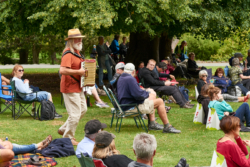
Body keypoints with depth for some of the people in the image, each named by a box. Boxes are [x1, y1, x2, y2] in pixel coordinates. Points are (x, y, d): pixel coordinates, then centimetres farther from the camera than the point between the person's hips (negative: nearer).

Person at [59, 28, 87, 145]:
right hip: (70, 88, -11)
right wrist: (78, 72, -29)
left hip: (78, 87, 11)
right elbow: (62, 70, -33)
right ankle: (68, 137, 8)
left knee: (83, 109, 19)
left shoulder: (77, 52, 13)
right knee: (75, 113, -6)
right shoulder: (68, 54, -20)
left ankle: (64, 129, 28)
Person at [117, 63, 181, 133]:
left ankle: (152, 124, 19)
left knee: (153, 95, 24)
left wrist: (144, 91, 13)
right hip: (132, 107, -11)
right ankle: (167, 127, -2)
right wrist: (146, 93, -4)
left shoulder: (120, 78, 12)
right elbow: (138, 95, -24)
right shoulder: (130, 79, -20)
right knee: (160, 102, -8)